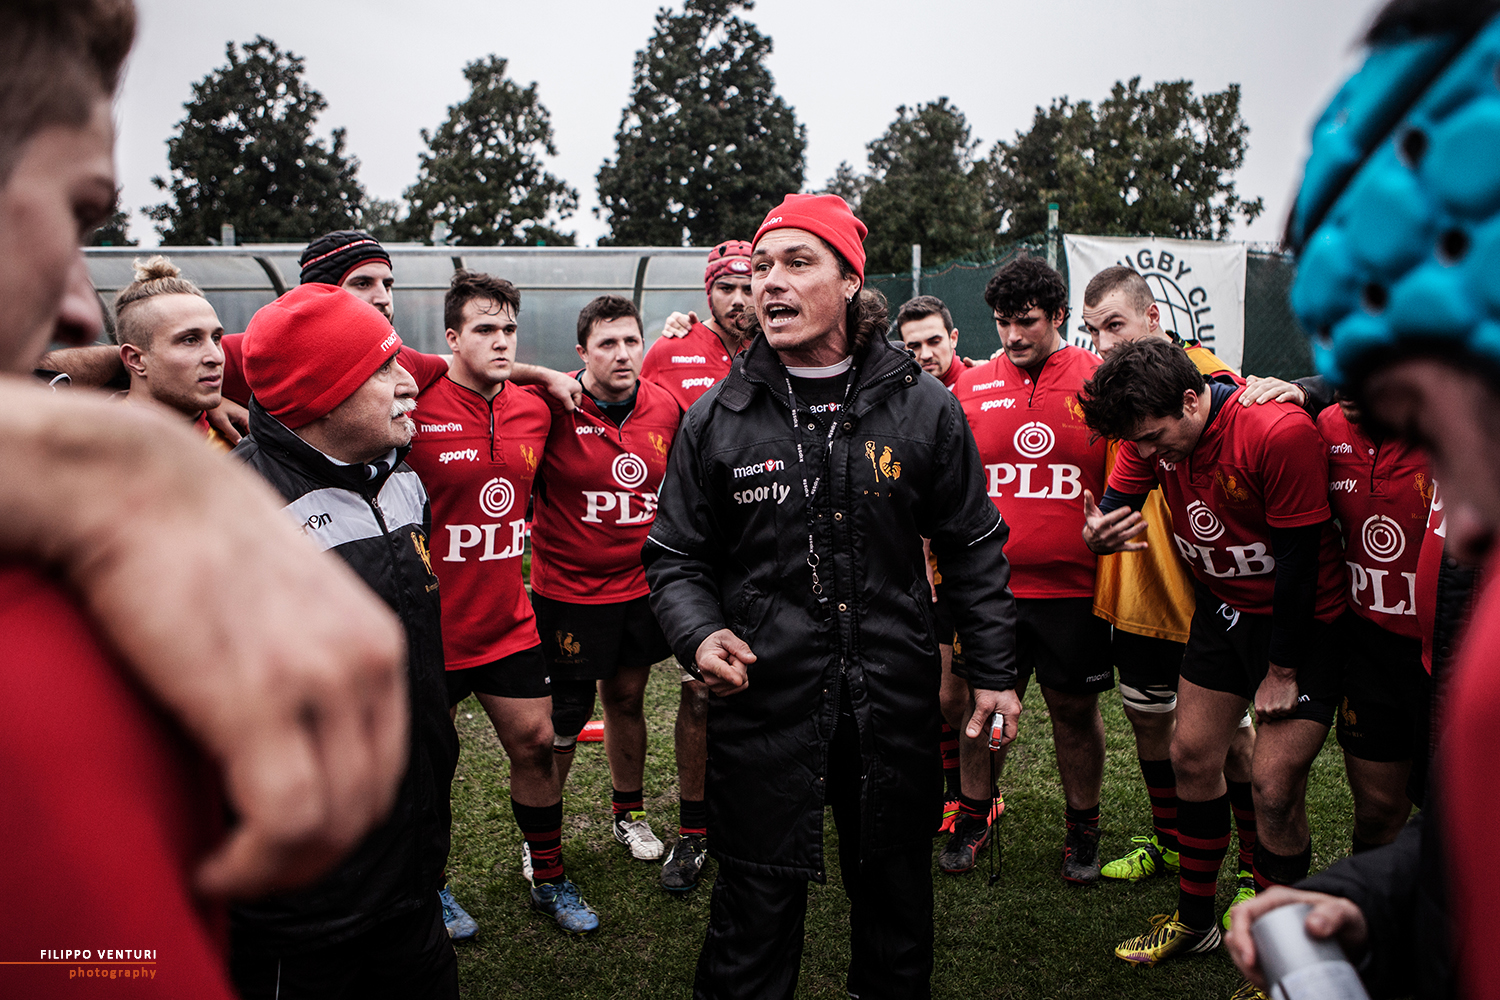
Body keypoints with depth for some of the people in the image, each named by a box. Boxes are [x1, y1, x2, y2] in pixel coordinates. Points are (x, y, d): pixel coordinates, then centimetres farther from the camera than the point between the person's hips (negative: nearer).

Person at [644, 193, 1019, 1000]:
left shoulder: (923, 408, -1)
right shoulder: (716, 418, -1)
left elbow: (974, 549, 6)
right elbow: (676, 555, 7)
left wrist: (993, 674, 5)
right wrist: (698, 633, -12)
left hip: (894, 703, 1)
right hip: (761, 700, -1)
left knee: (897, 896, 19)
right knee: (755, 907, 10)